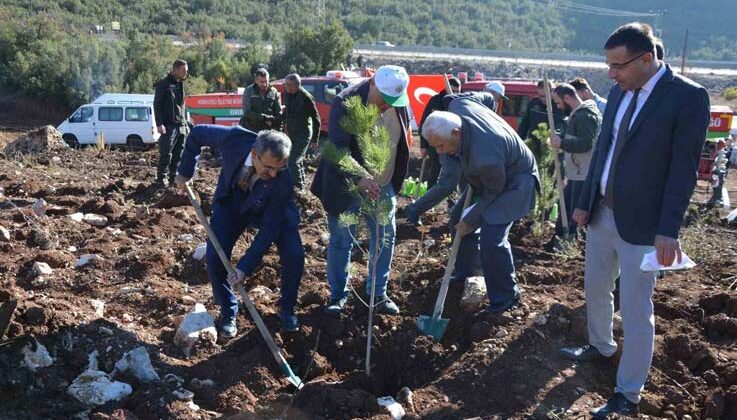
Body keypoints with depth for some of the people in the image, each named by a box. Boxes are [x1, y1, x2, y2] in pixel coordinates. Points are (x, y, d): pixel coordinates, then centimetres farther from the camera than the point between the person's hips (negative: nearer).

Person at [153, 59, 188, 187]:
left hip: (181, 126, 7)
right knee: (166, 154, -8)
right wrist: (159, 124, -17)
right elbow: (157, 104, -9)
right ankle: (161, 179, -2)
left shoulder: (181, 84, 17)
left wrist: (185, 123, 20)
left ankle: (174, 178, 14)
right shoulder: (163, 84, -5)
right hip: (169, 126, -7)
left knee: (178, 155, 7)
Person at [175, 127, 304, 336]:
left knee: (294, 255, -18)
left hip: (270, 209, -1)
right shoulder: (234, 139, -36)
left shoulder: (283, 180, -37)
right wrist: (186, 172, -8)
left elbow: (269, 229, -31)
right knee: (214, 257, -11)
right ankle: (228, 312, 15)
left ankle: (286, 308, 10)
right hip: (231, 202, 2)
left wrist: (246, 266, -33)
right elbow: (197, 132, -14)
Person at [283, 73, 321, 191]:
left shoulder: (306, 97, -18)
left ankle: (298, 187, -7)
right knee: (297, 161, 17)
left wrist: (315, 138, -12)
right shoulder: (287, 95, 2)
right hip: (291, 133, 8)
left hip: (303, 134, -8)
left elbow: (316, 119, -13)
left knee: (293, 161, -14)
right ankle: (301, 184, 31)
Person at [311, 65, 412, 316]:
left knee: (385, 239, 9)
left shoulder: (400, 103, -5)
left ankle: (379, 294, 26)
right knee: (341, 241, 5)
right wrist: (358, 179, -47)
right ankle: (338, 295, 22)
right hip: (346, 187, -5)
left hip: (384, 187, 5)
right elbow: (338, 149, -33)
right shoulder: (345, 103, -23)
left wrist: (397, 179, 14)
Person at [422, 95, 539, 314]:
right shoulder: (456, 106, -22)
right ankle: (465, 269, 33)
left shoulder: (484, 157, -43)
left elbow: (493, 193, -25)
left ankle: (506, 296, 1)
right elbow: (483, 97, 3)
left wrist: (471, 221, -11)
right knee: (459, 215, 16)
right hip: (488, 178, 10)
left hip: (513, 182, -9)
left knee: (492, 238, -17)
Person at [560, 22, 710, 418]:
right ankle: (600, 345, 48)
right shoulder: (619, 92, 5)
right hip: (602, 214, 7)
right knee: (595, 289, 23)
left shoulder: (688, 97, -15)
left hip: (641, 224, -7)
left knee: (635, 310, 2)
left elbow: (684, 168, -16)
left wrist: (668, 230, -18)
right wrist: (585, 203, 12)